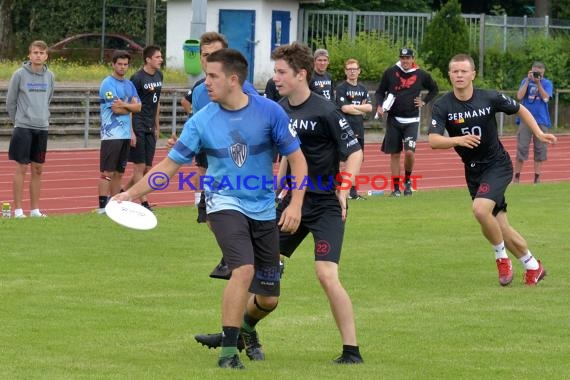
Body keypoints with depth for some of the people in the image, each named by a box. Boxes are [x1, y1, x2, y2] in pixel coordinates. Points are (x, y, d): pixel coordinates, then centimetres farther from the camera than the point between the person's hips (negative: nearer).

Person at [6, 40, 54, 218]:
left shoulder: (49, 76, 7)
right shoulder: (20, 74, -6)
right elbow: (10, 101, 1)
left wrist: (44, 118, 13)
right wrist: (16, 120, 4)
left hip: (42, 128, 4)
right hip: (23, 128, -4)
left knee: (38, 169, 8)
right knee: (21, 168, -4)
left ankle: (35, 209, 15)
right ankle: (18, 210, 0)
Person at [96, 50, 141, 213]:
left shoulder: (129, 85, 16)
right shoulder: (108, 84, -8)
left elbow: (138, 107, 8)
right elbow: (116, 109, -15)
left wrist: (124, 105, -9)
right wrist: (131, 107, 2)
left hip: (126, 134, 7)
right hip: (111, 134, -7)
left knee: (119, 173, 10)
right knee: (107, 172, -8)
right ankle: (102, 206, -9)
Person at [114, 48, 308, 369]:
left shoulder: (270, 112, -9)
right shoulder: (201, 121, -6)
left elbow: (297, 158, -3)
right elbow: (170, 164, -1)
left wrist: (296, 204, -13)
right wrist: (132, 193, -9)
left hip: (264, 210, 2)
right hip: (225, 202, -2)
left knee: (268, 297, 6)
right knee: (244, 270, -27)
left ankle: (245, 327, 41)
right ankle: (229, 350, -15)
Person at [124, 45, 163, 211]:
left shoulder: (159, 76, 10)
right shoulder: (137, 78, -12)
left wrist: (157, 126, 19)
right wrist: (131, 131, -16)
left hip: (150, 128, 8)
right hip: (138, 127, -8)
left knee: (147, 168, 7)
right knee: (140, 166, -3)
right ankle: (144, 203, 0)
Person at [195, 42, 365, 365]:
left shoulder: (325, 112, -15)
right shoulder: (281, 109, 6)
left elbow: (355, 153, -13)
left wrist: (343, 191, -24)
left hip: (326, 204, -7)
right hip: (294, 199, 7)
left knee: (326, 273, -19)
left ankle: (352, 351, -11)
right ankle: (244, 331, 27)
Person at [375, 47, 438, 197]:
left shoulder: (421, 75, 0)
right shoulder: (390, 72, -1)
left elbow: (434, 89, 18)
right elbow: (380, 91, 7)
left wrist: (424, 102, 6)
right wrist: (379, 106, -10)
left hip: (411, 121, -1)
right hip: (393, 119, 1)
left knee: (409, 152, -15)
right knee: (394, 154, 4)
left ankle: (407, 180, 11)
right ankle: (396, 188, 13)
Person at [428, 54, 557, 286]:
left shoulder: (490, 99, -12)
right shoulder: (443, 106, -11)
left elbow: (520, 110, 6)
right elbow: (434, 140, -23)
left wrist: (539, 133, -1)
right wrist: (458, 140, -41)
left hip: (497, 165, -3)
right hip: (473, 171, 4)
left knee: (480, 209, -27)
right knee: (499, 226, 7)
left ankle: (502, 257, -5)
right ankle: (533, 266, 26)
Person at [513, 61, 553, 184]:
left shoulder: (547, 83, 3)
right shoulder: (525, 81, 5)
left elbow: (546, 98, -10)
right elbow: (519, 96, -7)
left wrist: (538, 83, -15)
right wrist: (528, 80, -11)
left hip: (542, 121, 0)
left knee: (540, 150, 2)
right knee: (521, 149, -4)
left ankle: (537, 177, 9)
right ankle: (517, 177, 1)